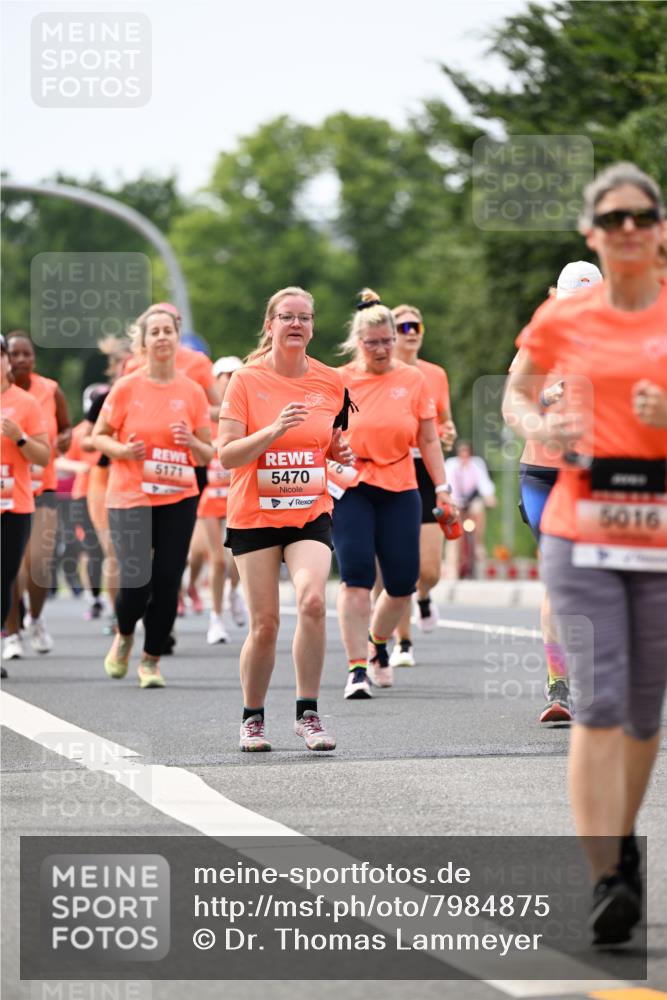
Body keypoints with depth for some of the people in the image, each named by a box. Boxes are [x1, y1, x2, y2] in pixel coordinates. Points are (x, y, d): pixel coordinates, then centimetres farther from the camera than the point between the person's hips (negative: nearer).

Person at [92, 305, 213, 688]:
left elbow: (207, 455, 8)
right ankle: (124, 636, 24)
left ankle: (151, 659, 14)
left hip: (179, 499, 2)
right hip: (129, 497, -2)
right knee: (136, 582, -9)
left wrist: (192, 442, -14)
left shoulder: (193, 392, 3)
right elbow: (99, 436, 6)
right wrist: (122, 450, -14)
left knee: (167, 582, -3)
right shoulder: (126, 388, -2)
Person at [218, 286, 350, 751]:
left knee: (312, 601, -22)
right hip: (254, 515, -1)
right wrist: (275, 430, -24)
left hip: (311, 512, 1)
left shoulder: (330, 382, 4)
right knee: (265, 624, -2)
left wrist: (340, 451, -2)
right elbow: (227, 455, -11)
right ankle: (253, 718, 19)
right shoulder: (246, 380, -5)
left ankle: (308, 713, -12)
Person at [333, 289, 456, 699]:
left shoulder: (413, 379, 4)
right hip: (349, 489, -2)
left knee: (402, 582, 1)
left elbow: (428, 440, 9)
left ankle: (377, 644, 31)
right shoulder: (339, 381, 1)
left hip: (400, 490, 2)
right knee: (356, 575, -14)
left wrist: (441, 486, 4)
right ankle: (357, 668, -10)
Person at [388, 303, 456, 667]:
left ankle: (423, 597, 31)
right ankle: (402, 642, 8)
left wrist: (448, 435, -4)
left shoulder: (436, 375, 8)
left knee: (429, 570, -5)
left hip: (426, 473, 2)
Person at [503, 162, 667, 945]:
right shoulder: (562, 320, 4)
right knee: (598, 705, -11)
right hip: (581, 534, -1)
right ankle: (602, 882, -13)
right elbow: (516, 391, 20)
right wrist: (538, 428, -1)